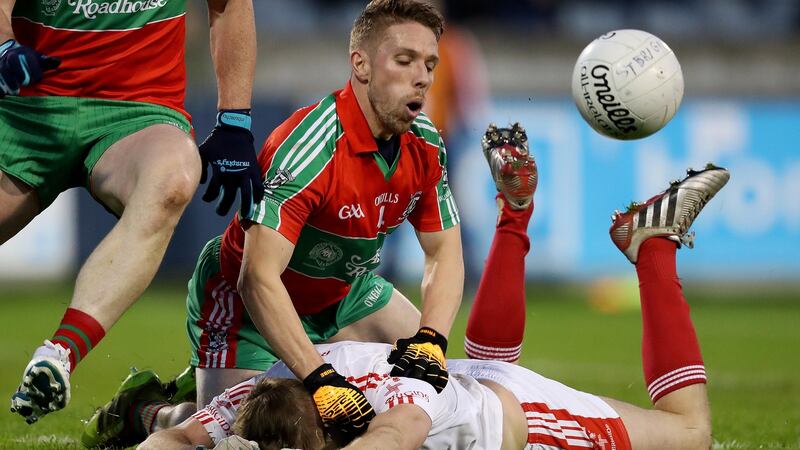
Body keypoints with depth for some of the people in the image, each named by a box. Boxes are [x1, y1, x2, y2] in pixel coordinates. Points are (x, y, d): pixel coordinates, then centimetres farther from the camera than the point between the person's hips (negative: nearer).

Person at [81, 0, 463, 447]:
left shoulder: (425, 143, -12)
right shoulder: (308, 146, -35)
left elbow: (444, 252, -8)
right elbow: (258, 278, -40)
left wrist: (429, 341, -28)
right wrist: (320, 379, -48)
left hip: (344, 291, 8)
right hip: (246, 298, -7)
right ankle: (144, 408, 16)